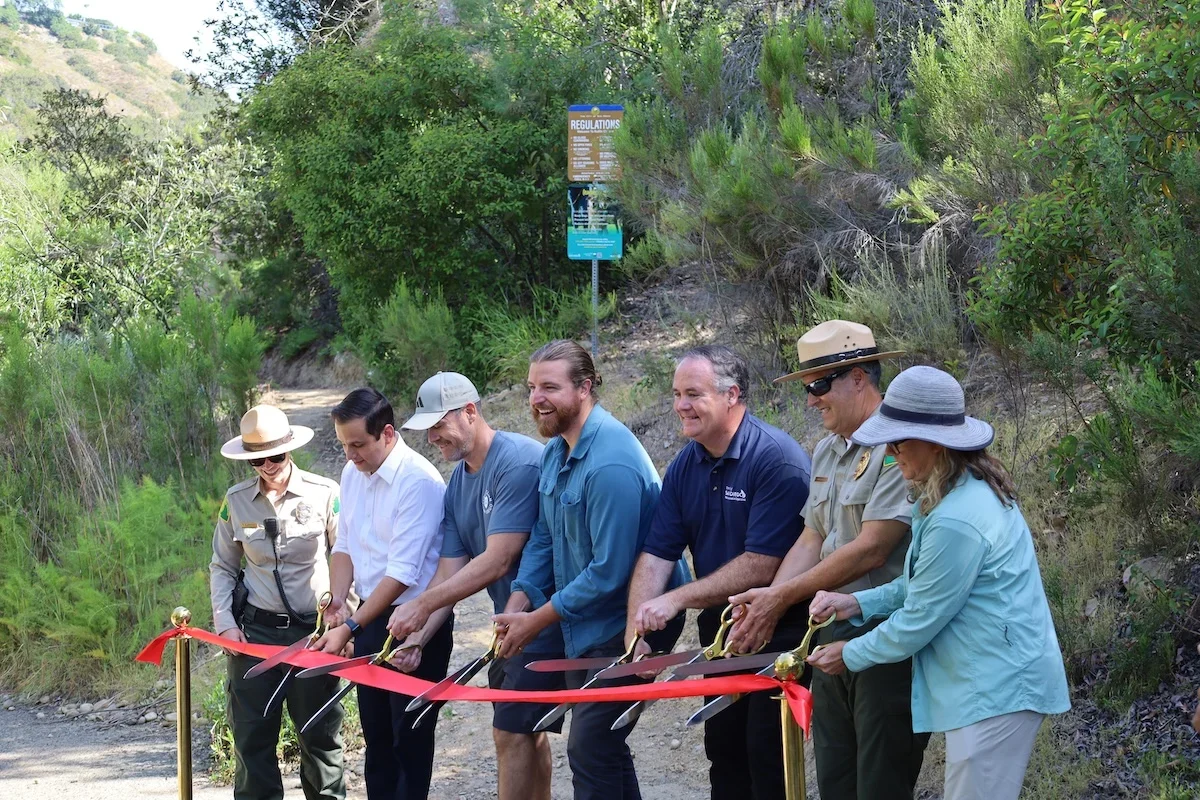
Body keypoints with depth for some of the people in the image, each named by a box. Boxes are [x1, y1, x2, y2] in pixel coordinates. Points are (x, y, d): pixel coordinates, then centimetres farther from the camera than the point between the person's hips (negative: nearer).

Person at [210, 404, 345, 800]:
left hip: (313, 631, -2)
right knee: (252, 736, 4)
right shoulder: (236, 500, 3)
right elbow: (222, 568, 11)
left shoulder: (324, 494, -4)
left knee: (320, 734, 4)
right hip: (254, 630, 2)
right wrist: (224, 622, 1)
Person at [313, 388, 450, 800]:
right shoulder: (352, 473, 4)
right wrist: (338, 601, -6)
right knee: (375, 732, 15)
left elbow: (402, 574, -24)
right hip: (370, 615, 8)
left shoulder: (419, 482, -21)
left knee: (410, 736, 0)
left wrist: (349, 628, -24)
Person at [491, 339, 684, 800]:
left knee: (590, 749, -11)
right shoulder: (556, 450, 6)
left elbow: (610, 571, -26)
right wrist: (517, 605, -3)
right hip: (582, 631, 10)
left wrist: (537, 620, -19)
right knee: (602, 748, 16)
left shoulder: (611, 464, -24)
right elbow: (543, 539, 12)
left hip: (622, 632, -10)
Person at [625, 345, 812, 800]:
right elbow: (656, 556, 1)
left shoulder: (777, 459, -19)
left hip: (776, 636, -7)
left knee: (769, 762, -6)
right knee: (724, 753, 16)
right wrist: (636, 635, -12)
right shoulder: (685, 467, 5)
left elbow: (761, 566, -24)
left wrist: (678, 600, -22)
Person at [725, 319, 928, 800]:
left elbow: (870, 549, -20)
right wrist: (764, 608, -4)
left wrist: (782, 596, -12)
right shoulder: (826, 453, 14)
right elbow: (811, 542, 12)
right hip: (833, 639, 9)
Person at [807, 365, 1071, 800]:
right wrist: (859, 603, 5)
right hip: (992, 681, 11)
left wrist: (851, 655, -3)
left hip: (997, 688, -11)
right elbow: (926, 585, 17)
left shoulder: (957, 522, -26)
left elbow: (918, 621, -17)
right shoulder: (970, 489, 7)